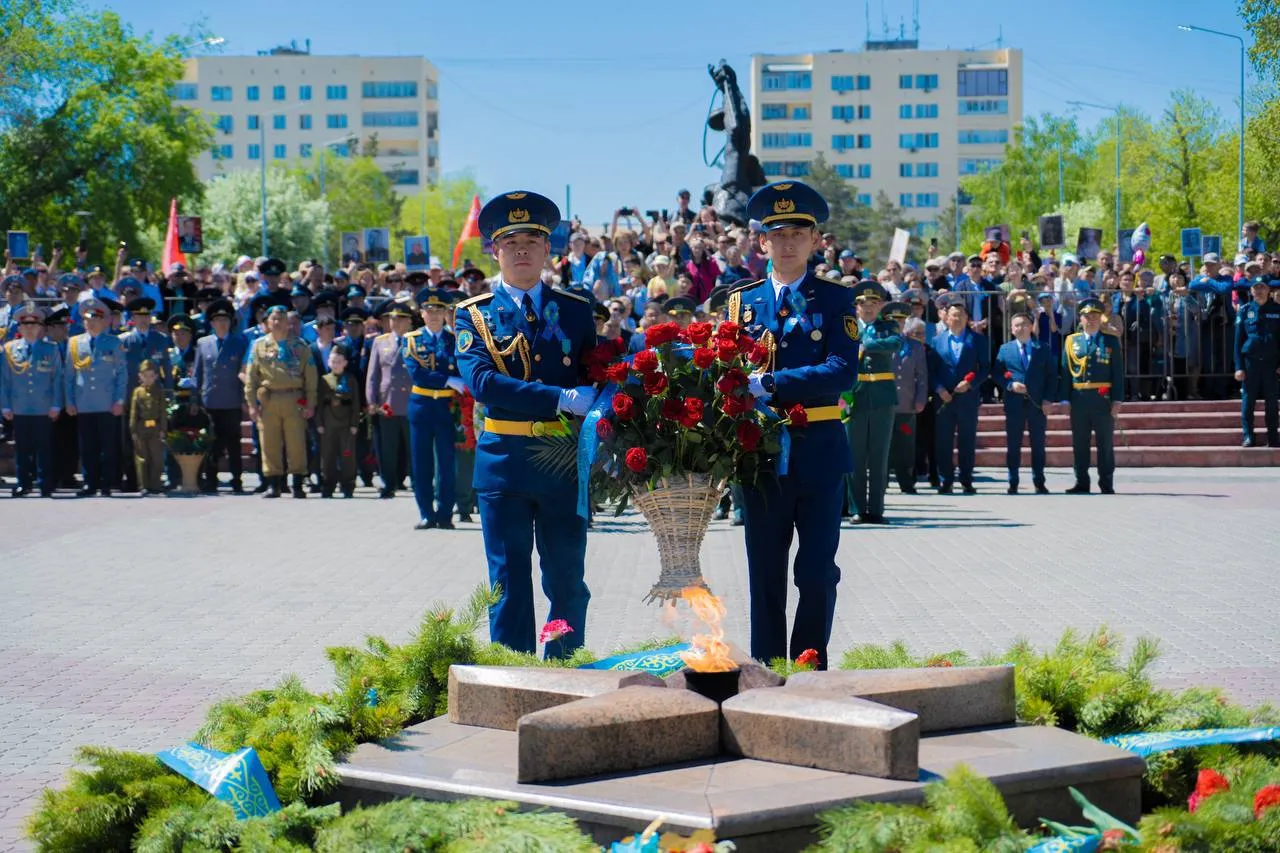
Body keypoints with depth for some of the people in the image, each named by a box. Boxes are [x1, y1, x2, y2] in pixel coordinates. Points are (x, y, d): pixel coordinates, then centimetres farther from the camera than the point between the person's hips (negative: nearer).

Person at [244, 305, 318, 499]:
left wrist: (310, 403, -2)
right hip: (267, 401, 1)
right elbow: (250, 376, 8)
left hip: (294, 401, -1)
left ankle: (298, 485, 4)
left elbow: (310, 377, 5)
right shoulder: (259, 345, 10)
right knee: (270, 444, -1)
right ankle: (273, 484, 4)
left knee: (296, 444, -2)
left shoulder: (300, 346, 8)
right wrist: (252, 404, 0)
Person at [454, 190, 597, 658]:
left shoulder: (577, 311, 8)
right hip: (503, 462, -1)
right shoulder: (474, 315, 2)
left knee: (568, 584, 7)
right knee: (509, 584, 4)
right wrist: (563, 399, -22)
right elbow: (482, 382, -14)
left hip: (565, 462, 1)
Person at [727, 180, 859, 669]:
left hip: (819, 452, -1)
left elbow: (842, 371, -13)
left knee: (818, 571, 1)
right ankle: (766, 670, 15)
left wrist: (769, 383, -22)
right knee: (765, 573, 7)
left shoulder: (835, 300, 2)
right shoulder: (741, 302, 9)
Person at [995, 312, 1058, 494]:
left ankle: (1039, 482, 9)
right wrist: (1010, 385, -13)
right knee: (1013, 444, 1)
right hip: (1014, 403, 0)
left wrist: (1047, 399, -4)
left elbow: (1052, 375, 6)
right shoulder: (1005, 349, 10)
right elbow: (997, 373, 6)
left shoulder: (1043, 349, 9)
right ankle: (1013, 483, 6)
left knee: (1038, 444, 3)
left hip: (1037, 403, 0)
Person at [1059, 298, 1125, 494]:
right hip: (1079, 400, 2)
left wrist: (1117, 400, -5)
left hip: (1103, 399, -2)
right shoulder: (1071, 341, 10)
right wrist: (1065, 399, 2)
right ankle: (1081, 483, 11)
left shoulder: (1111, 342, 5)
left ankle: (1106, 484, 7)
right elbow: (1065, 372, 8)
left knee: (1105, 443, 2)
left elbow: (1118, 373, 2)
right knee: (1079, 443, 5)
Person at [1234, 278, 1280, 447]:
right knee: (1248, 401, 0)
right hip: (1250, 361, 0)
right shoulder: (1244, 311, 4)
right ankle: (1248, 437, 4)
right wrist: (1239, 366, -3)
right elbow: (1238, 340, 3)